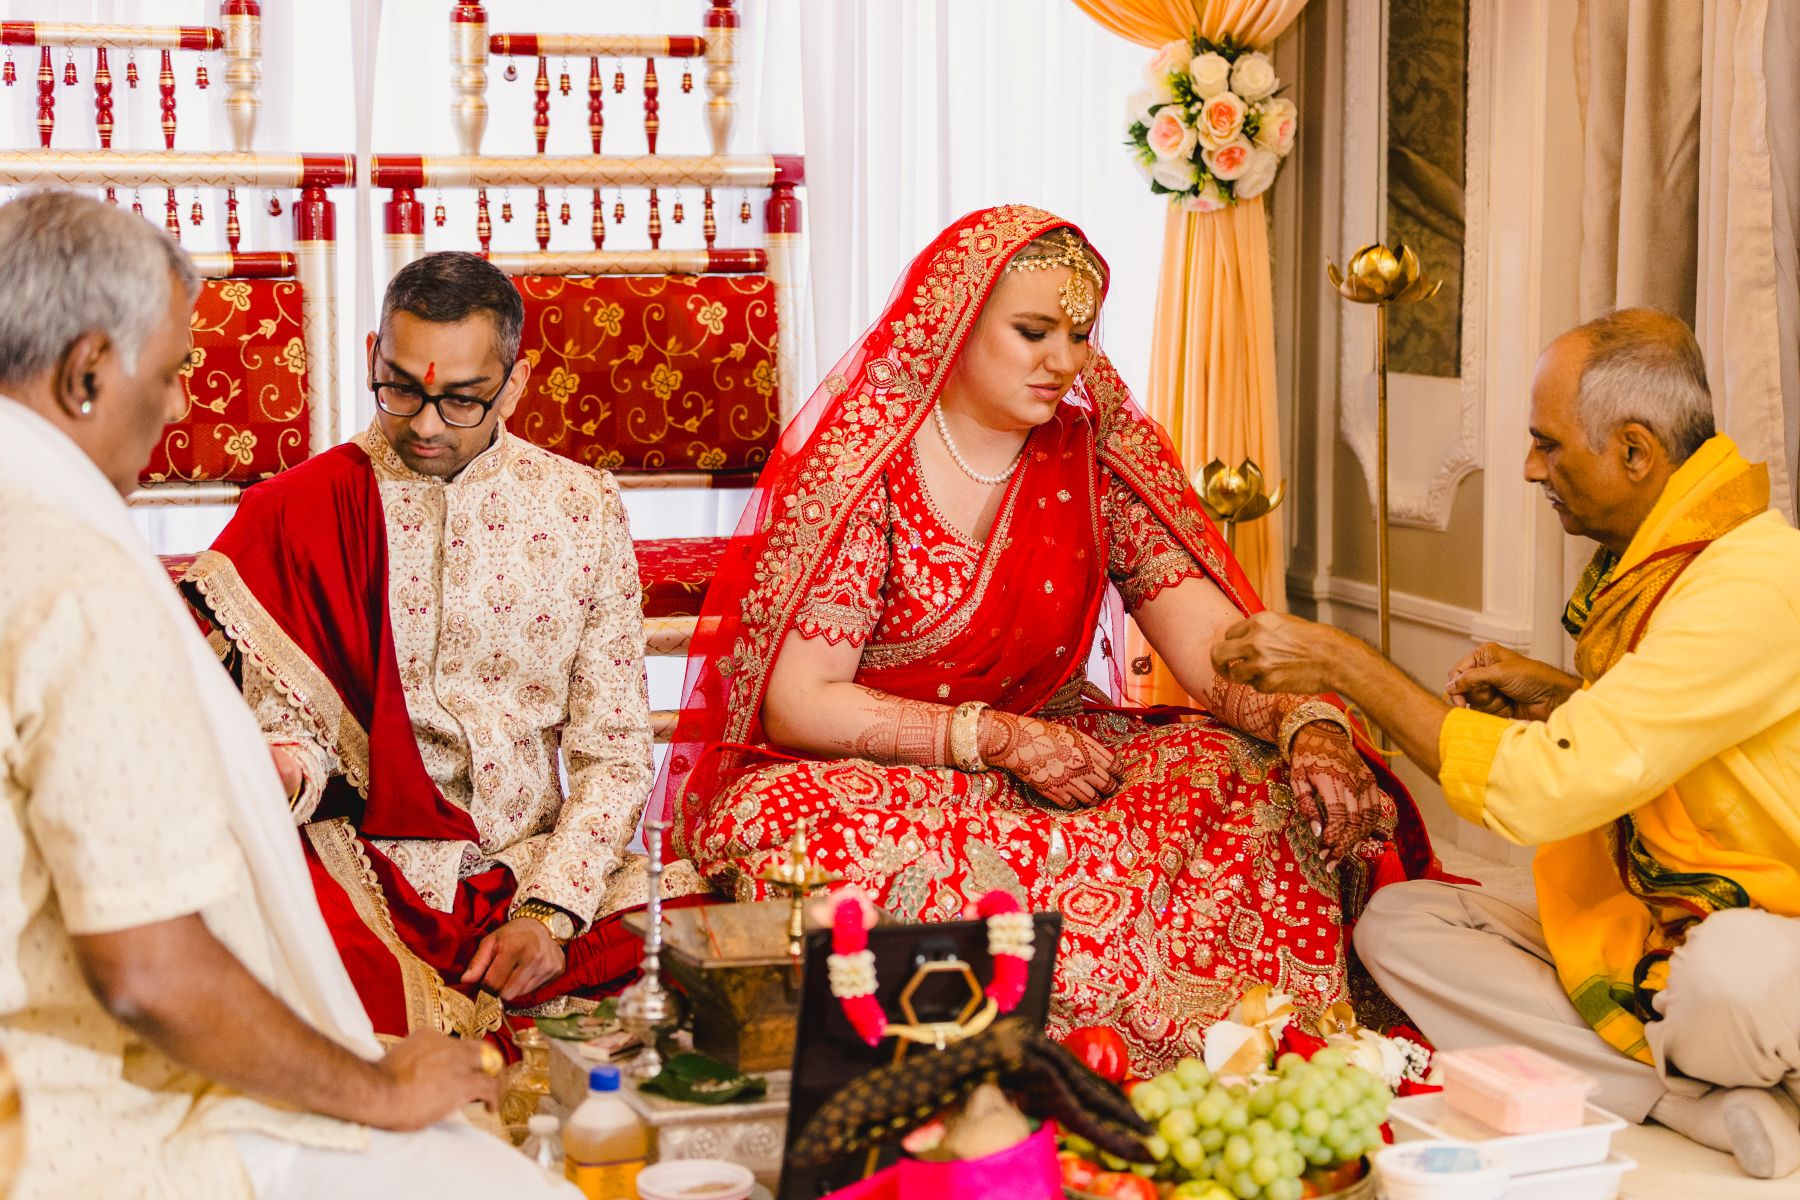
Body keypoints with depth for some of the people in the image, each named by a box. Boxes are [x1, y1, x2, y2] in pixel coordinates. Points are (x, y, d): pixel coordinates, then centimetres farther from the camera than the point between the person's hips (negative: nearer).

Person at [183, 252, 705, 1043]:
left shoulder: (582, 508, 7)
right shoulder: (297, 513, 3)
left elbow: (614, 748, 5)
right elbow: (289, 732, 3)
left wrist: (550, 912, -8)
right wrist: (284, 772, -22)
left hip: (539, 868, 3)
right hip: (367, 877, -2)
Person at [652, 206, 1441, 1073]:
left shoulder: (1098, 455, 1)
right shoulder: (859, 458, -12)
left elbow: (1207, 638, -8)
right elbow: (797, 704, -14)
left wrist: (1308, 724, -29)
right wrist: (994, 737, -22)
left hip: (1052, 757, 4)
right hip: (873, 771, -3)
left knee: (1254, 775, -21)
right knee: (787, 822, -38)